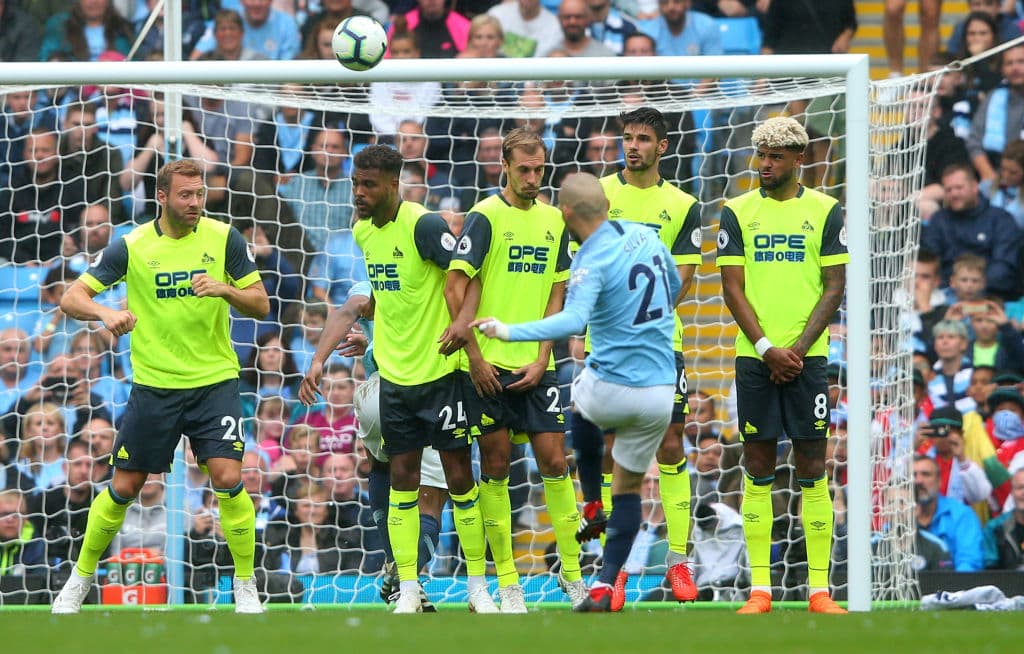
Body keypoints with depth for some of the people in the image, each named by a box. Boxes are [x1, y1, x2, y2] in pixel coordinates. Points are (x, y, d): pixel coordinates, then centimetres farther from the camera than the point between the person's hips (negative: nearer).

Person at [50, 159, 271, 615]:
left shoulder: (223, 239, -4)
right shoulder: (131, 246, -5)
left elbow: (260, 305, -2)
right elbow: (72, 298, -6)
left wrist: (225, 289, -23)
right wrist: (105, 312, -28)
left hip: (214, 381, 0)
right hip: (153, 385, 0)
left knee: (228, 478, -14)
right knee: (124, 487, 5)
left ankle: (245, 585, 3)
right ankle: (81, 578, 24)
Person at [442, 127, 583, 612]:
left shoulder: (553, 221, 10)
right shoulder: (486, 217, -6)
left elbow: (556, 294, 12)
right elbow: (457, 287, -9)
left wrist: (542, 358, 1)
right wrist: (474, 355, -13)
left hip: (536, 366, 4)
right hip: (491, 366, -4)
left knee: (554, 463, 0)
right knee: (495, 467, 1)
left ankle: (572, 575, 9)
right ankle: (507, 583, 7)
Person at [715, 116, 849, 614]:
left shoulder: (825, 212, 3)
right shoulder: (737, 213, 5)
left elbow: (834, 287, 1)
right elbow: (733, 288, 1)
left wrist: (799, 349, -9)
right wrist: (767, 348, -10)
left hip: (807, 357, -1)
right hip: (754, 357, 1)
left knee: (812, 469, -1)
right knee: (758, 471, 1)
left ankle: (819, 588, 2)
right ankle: (759, 588, 4)